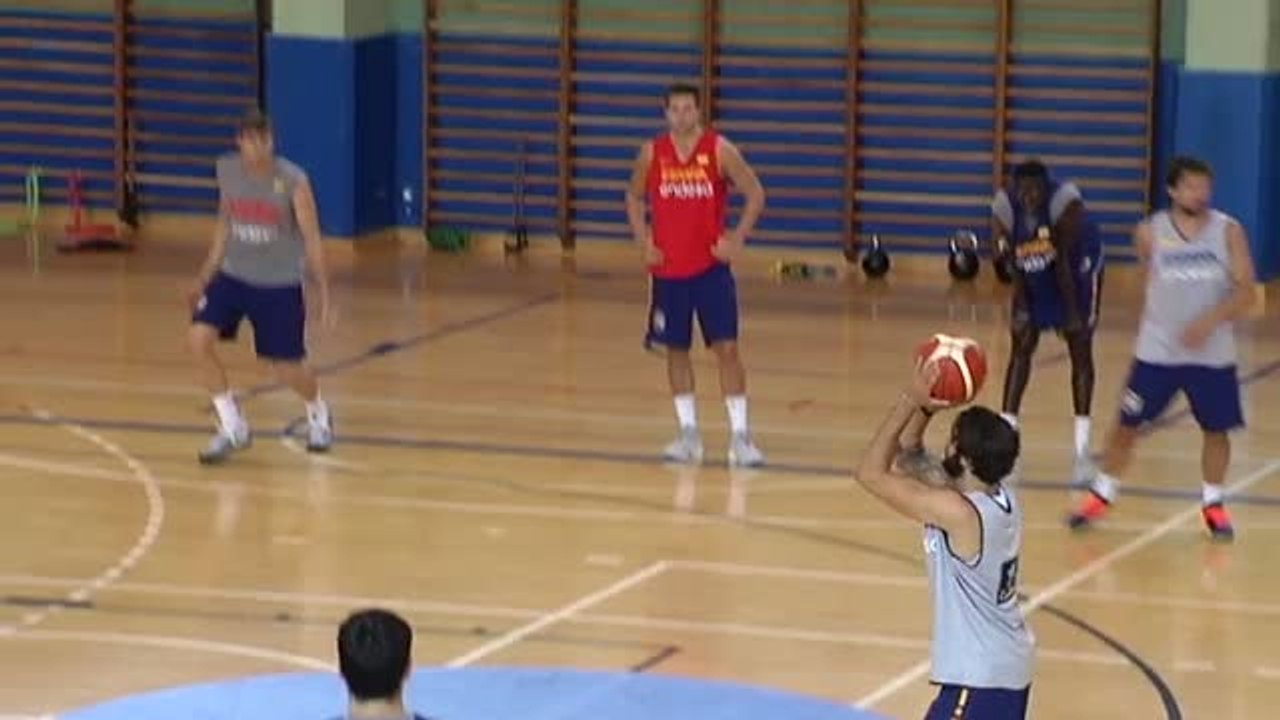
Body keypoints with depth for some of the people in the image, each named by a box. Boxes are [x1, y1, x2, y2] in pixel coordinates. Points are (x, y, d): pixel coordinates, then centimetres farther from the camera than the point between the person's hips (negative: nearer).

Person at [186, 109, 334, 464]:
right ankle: (232, 428, -3)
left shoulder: (292, 181, -17)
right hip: (233, 276, 4)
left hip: (279, 285, -4)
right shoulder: (227, 171, -3)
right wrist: (205, 276, 10)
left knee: (288, 368, 3)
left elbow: (312, 238, -13)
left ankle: (318, 415, 39)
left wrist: (323, 292, -16)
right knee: (199, 338, -17)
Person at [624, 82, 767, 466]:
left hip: (711, 266, -3)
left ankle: (740, 435, -4)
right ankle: (688, 432, 17)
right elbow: (635, 198, 14)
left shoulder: (720, 150, -7)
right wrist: (643, 242, 1)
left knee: (726, 348, -7)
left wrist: (737, 239, -11)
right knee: (676, 349, 7)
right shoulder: (652, 153, 0)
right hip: (667, 268, 3)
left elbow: (755, 193, -2)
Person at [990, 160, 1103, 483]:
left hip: (1078, 265, -4)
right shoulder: (1004, 208, -23)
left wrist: (1072, 313, -25)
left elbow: (1063, 262, -30)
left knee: (1080, 350, -7)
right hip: (1035, 272, 4)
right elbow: (1014, 265, -16)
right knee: (1021, 346, 3)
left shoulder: (1064, 202, -34)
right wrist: (1020, 310, -18)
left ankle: (1082, 447, -10)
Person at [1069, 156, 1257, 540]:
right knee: (1128, 424, 4)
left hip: (1212, 354, 0)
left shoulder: (1229, 232, -7)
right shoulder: (1150, 233, -4)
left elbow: (1246, 292, -11)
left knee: (1216, 429, 6)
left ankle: (1213, 503, 24)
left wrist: (1211, 320, -26)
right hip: (1158, 350, 0)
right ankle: (1102, 494, 19)